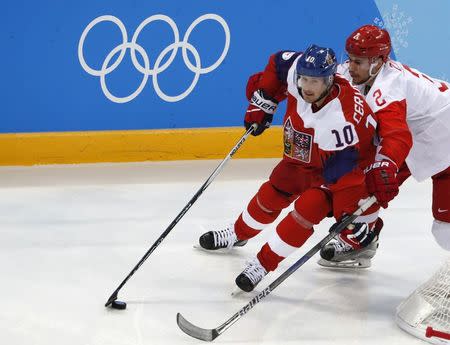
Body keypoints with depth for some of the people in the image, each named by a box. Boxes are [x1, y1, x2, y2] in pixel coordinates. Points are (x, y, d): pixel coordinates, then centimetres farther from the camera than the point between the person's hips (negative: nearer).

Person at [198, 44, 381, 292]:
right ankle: (238, 234, 44)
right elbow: (278, 63, 0)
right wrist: (263, 102, -3)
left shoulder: (342, 118, -41)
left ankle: (264, 264, -7)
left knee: (306, 211, -22)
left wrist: (351, 216, -38)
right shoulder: (296, 71, -24)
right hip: (301, 159, 7)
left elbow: (344, 172, -39)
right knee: (270, 195, 17)